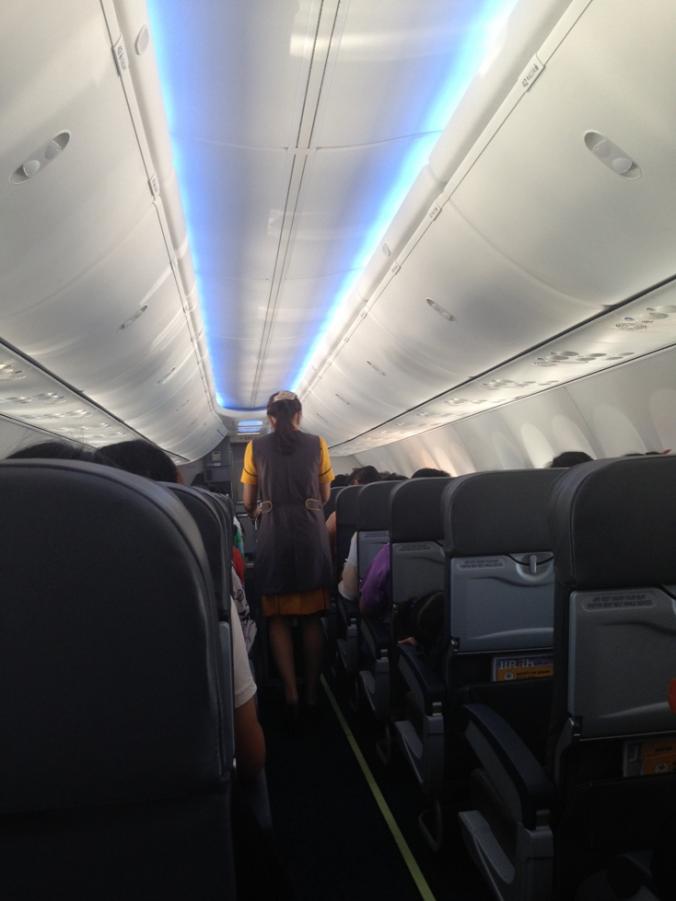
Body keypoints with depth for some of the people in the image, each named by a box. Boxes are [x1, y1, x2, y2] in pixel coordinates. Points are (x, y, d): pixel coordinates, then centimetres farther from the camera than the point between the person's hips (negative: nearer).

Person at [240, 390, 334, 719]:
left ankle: (290, 693, 2)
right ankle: (312, 691, 18)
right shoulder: (317, 444, 6)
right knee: (311, 616, 13)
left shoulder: (256, 447, 5)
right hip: (311, 533, 1)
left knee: (278, 617, 9)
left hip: (273, 534, -1)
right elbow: (325, 496, 12)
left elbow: (248, 503, 7)